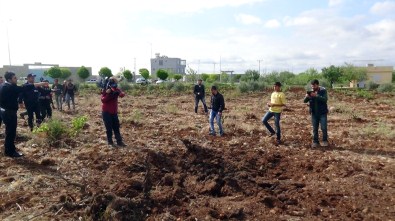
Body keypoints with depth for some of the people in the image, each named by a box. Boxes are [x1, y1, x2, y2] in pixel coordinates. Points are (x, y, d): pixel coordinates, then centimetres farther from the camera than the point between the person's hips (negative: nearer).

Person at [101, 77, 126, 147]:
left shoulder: (116, 89, 2)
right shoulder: (105, 90, -9)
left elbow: (122, 95, -17)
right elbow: (103, 100, -20)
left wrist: (120, 93, -38)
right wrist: (108, 94, -30)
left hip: (114, 112, 5)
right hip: (106, 112, -4)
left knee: (116, 127, 8)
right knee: (109, 128, 0)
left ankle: (119, 142, 12)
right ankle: (110, 142, 10)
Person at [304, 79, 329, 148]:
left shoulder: (323, 91, -5)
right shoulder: (310, 91, 3)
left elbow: (325, 99, -20)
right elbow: (305, 101, -4)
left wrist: (316, 96, -31)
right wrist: (307, 97, -26)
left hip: (322, 113, -3)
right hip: (314, 113, 3)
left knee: (324, 128, -1)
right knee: (315, 129, 7)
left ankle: (325, 141, 16)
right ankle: (315, 142, 16)